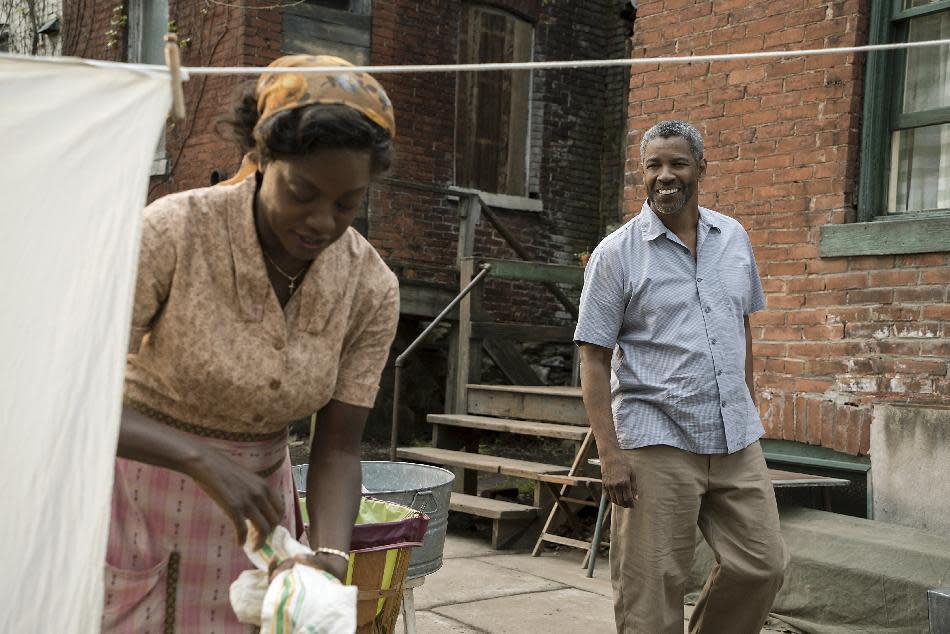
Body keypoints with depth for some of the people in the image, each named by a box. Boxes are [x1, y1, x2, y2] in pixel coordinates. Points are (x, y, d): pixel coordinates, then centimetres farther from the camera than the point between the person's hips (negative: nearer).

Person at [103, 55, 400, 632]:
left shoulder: (372, 288, -12)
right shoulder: (174, 231, -22)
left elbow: (338, 449, -7)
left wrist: (330, 556, -24)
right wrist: (204, 460, -34)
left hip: (249, 508, 3)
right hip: (132, 491, -2)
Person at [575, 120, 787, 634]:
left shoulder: (734, 239, 9)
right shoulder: (616, 253, -6)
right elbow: (593, 360, -8)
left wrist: (748, 412, 17)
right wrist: (610, 453, -15)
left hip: (736, 438, 5)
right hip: (657, 444, -5)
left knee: (762, 566, 7)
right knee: (652, 589, 0)